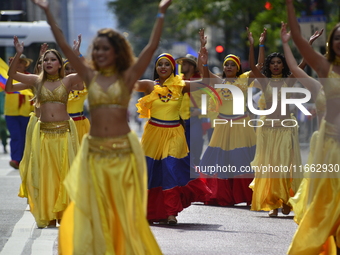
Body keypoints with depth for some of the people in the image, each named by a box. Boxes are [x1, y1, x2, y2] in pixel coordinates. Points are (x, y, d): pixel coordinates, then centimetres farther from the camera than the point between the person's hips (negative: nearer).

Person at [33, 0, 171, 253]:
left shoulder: (127, 77, 0)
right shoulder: (90, 76, 6)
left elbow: (152, 47, -6)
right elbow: (64, 46, 3)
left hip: (123, 151, -2)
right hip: (95, 152, 2)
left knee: (127, 212, 4)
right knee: (96, 212, 5)